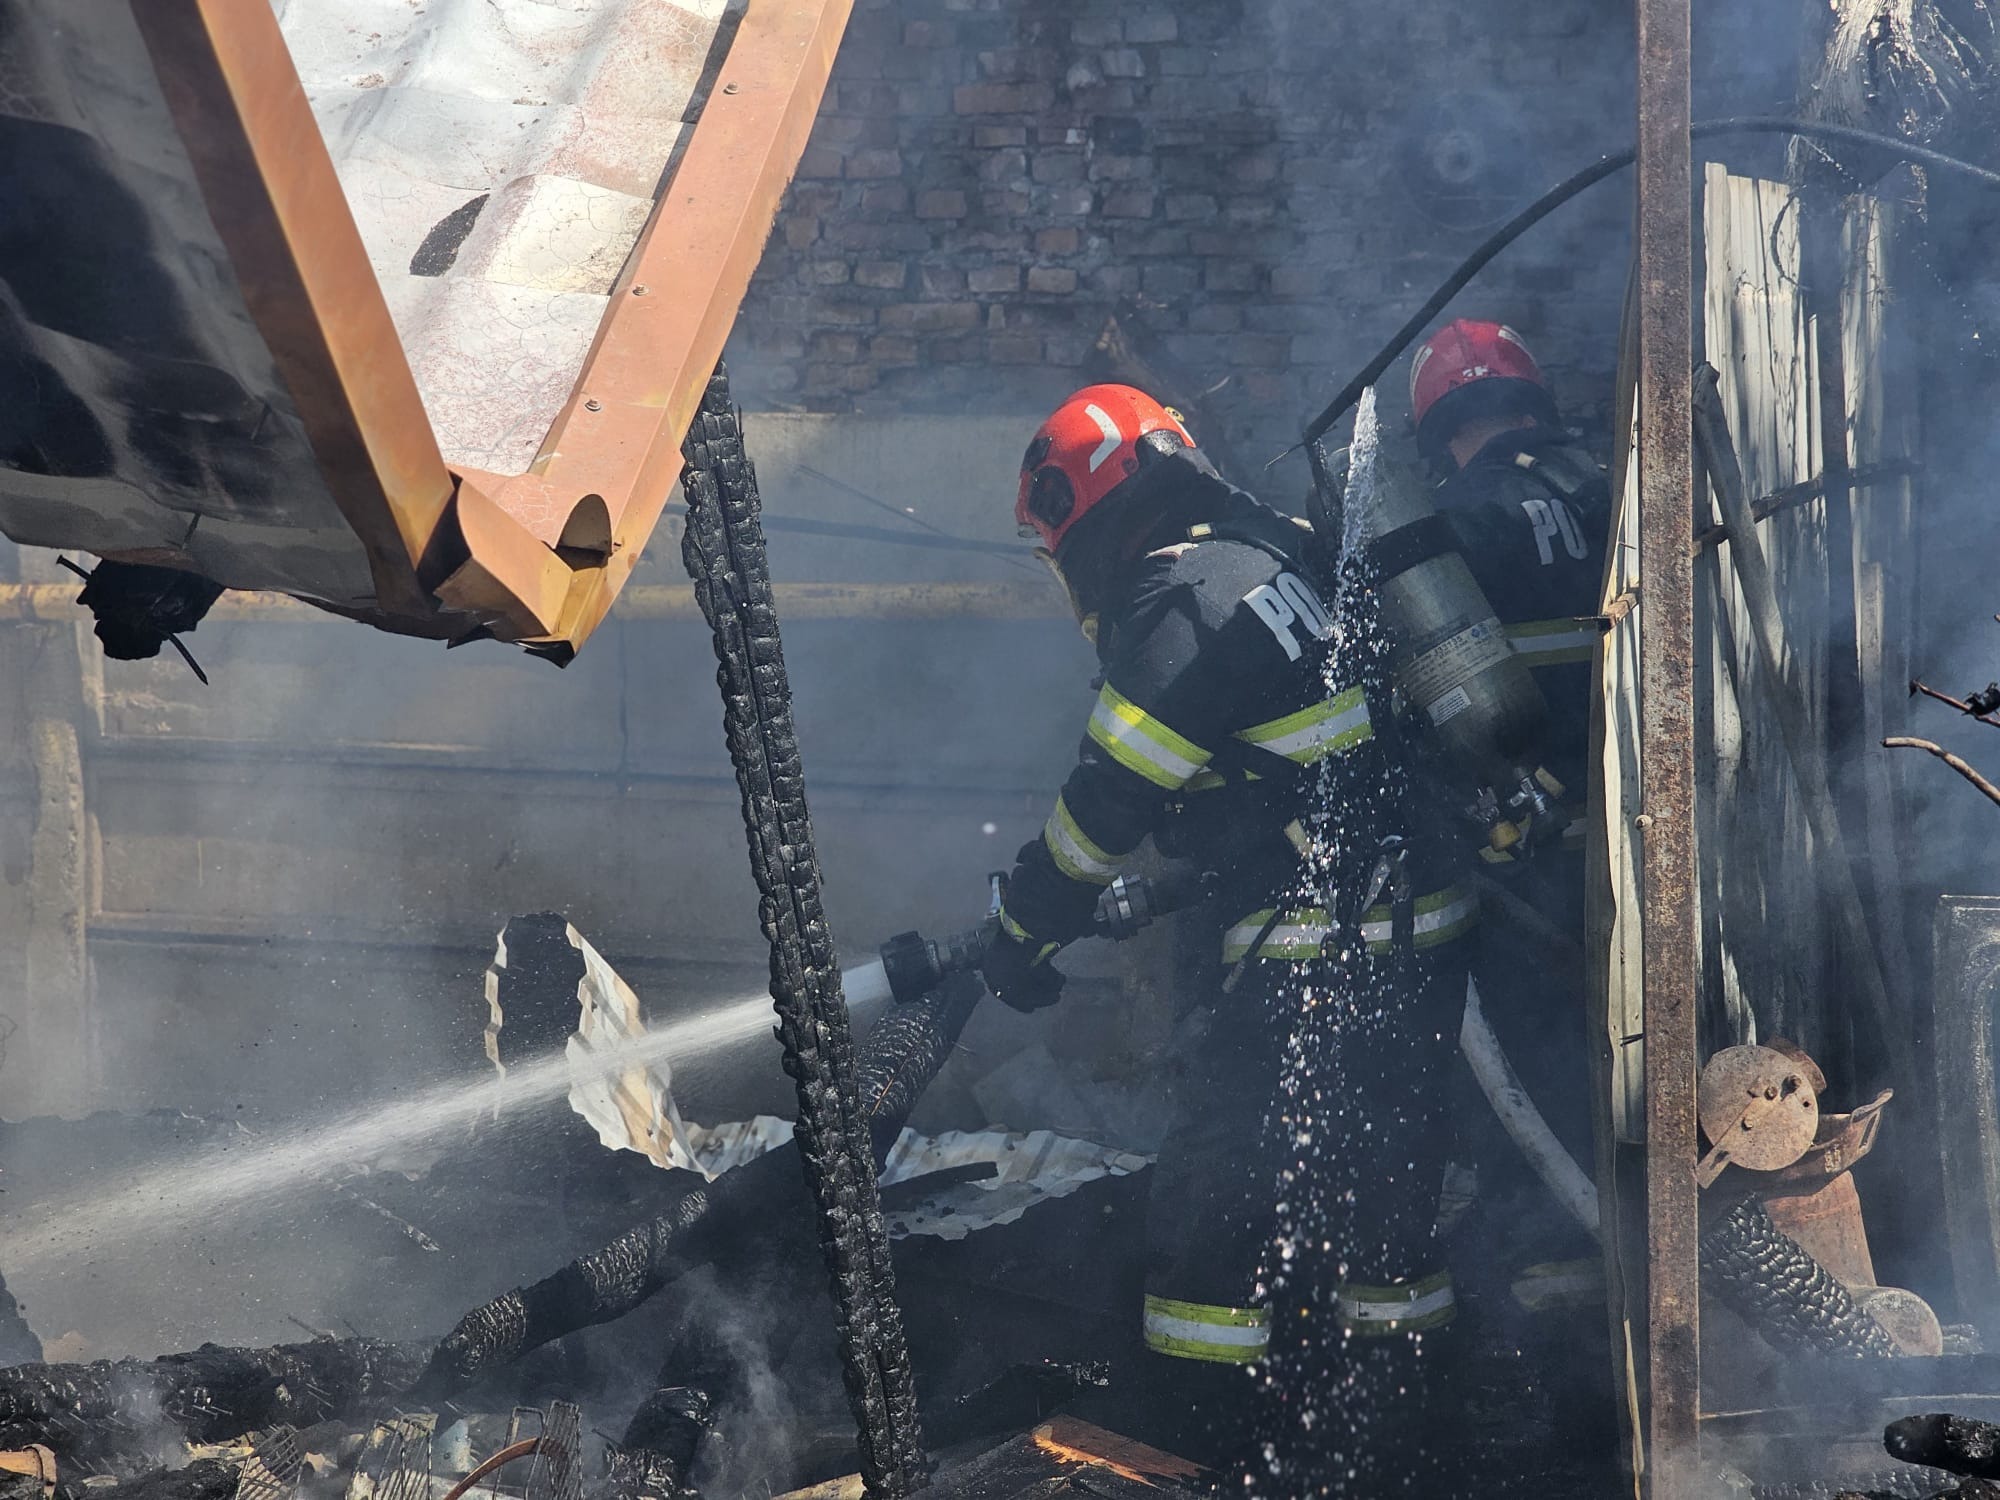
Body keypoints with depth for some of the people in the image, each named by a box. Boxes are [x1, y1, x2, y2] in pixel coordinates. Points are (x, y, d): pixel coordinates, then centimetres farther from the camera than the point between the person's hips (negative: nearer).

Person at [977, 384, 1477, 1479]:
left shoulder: (1180, 604, -14)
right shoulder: (1274, 557, 14)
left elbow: (1103, 806, -11)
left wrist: (1023, 939, 2)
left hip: (1320, 958, -9)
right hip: (1420, 934, 9)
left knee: (1214, 1190, -1)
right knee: (1373, 1178, 17)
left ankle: (1189, 1442, 4)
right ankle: (1380, 1427, 26)